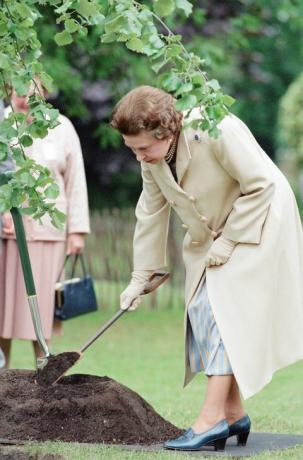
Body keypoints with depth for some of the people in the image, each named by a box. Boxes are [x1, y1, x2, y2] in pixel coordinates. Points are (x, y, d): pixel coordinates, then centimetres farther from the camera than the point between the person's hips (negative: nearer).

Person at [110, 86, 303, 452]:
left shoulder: (218, 132, -31)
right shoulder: (151, 158, -8)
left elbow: (261, 186, -25)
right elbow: (150, 215, 2)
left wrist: (228, 241, -23)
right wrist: (140, 277, 2)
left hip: (255, 223, -8)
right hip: (209, 236, 8)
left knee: (223, 309, -17)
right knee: (202, 310, 0)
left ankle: (212, 417, -21)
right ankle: (233, 413, 6)